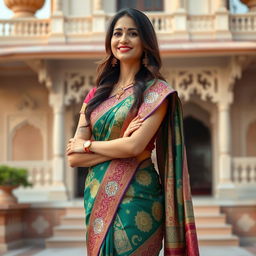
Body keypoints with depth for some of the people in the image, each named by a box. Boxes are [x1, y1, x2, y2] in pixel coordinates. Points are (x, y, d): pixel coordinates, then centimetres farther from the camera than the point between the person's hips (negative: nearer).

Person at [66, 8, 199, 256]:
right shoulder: (97, 94, 10)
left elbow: (135, 146, -18)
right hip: (97, 198, 5)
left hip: (134, 198, -5)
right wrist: (119, 147, -11)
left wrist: (87, 145, -3)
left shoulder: (156, 91, -4)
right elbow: (73, 157, 3)